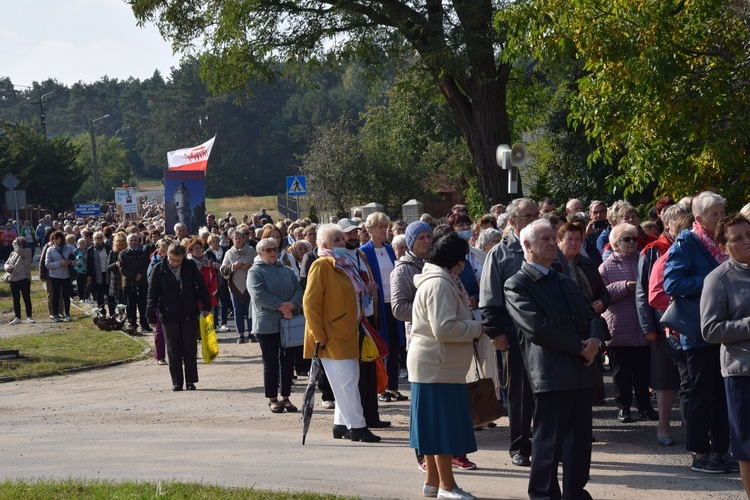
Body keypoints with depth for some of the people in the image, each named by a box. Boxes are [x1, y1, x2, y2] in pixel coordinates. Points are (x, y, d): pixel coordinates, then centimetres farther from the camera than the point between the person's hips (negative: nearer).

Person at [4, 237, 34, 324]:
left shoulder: (27, 251, -2)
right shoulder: (13, 253, 16)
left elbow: (19, 251, -22)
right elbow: (6, 263, 18)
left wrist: (15, 243, -5)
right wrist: (7, 267, -6)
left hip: (24, 279, -6)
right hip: (13, 280, 6)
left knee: (27, 298, -1)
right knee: (16, 300, 9)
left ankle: (29, 317, 6)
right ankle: (17, 318, 15)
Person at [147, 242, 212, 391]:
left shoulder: (190, 266, -2)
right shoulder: (159, 269, -5)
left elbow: (201, 286, 7)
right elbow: (153, 294, -2)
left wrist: (207, 306, 8)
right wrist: (152, 316, -4)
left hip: (190, 315, 1)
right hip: (169, 316, -1)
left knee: (190, 349, 4)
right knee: (173, 350, 3)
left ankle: (190, 381, 11)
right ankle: (177, 382, 10)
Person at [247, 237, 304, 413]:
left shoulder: (287, 271, 14)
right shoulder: (255, 272, -3)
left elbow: (299, 290, 5)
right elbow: (258, 295, -16)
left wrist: (291, 304, -16)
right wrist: (281, 306, -19)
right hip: (267, 324, -5)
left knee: (288, 361, 7)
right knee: (271, 363, 2)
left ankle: (285, 397, 16)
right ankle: (272, 399, 10)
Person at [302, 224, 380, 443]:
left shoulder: (344, 265, 14)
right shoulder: (321, 266, -11)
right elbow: (310, 303, -15)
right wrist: (319, 335, -17)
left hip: (348, 335, 9)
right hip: (332, 337, -9)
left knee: (349, 380, 10)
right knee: (347, 381, -9)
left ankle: (341, 424, 17)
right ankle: (356, 426, -6)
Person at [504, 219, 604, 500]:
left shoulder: (565, 282, 23)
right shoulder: (516, 285, -5)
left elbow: (588, 316, 19)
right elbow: (537, 327, -15)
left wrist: (594, 340, -4)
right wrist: (579, 347, -12)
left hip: (581, 369, 7)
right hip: (551, 374, -7)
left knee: (580, 439, 10)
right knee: (549, 442, -2)